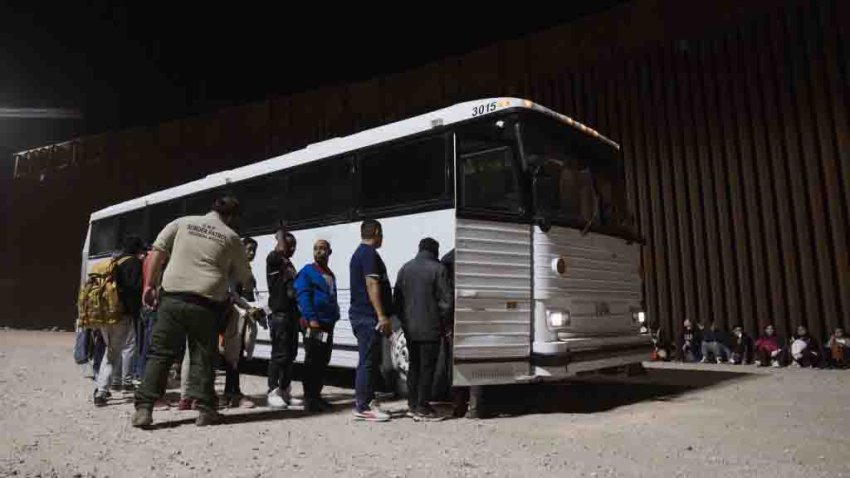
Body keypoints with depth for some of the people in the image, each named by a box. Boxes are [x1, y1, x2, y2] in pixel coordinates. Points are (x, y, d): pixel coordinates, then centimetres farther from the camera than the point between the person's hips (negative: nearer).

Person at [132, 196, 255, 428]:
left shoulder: (182, 222, 12)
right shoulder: (231, 237, 8)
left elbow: (158, 251, 6)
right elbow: (245, 278, 12)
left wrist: (150, 285, 10)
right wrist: (249, 285, 33)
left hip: (172, 297, 1)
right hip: (206, 303, -1)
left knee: (160, 353, 10)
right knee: (202, 357, 10)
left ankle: (144, 408, 6)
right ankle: (205, 410, 11)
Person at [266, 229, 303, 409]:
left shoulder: (289, 265, 21)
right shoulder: (273, 259, -1)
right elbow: (281, 249, -23)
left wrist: (300, 314, 17)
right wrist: (281, 233, -3)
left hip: (292, 314, 8)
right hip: (279, 314, -8)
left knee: (290, 355, 7)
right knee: (279, 354, -9)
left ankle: (285, 392, 13)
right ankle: (273, 393, -3)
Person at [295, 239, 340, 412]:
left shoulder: (331, 275, 19)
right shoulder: (307, 271, -4)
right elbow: (303, 296, -13)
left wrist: (335, 316, 14)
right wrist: (311, 319, -21)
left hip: (328, 324, 8)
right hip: (313, 324, -8)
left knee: (323, 361, 11)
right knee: (312, 361, -5)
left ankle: (316, 395, 20)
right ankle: (309, 398, 1)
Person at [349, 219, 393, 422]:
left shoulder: (359, 253, 20)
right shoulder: (369, 254, -12)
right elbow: (372, 285, -20)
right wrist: (382, 315, -22)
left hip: (361, 315, 10)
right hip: (369, 316, -10)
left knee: (369, 361, 14)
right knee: (368, 362, -6)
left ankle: (363, 404, 20)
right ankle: (362, 407, -1)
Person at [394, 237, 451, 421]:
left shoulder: (405, 268, 9)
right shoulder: (437, 268, -9)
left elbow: (397, 300, 11)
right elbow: (445, 300, -11)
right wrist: (444, 323, -1)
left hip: (410, 328, 6)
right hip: (430, 328, -6)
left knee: (414, 365, 15)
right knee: (427, 367, 1)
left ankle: (412, 405, 20)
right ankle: (422, 408, 3)